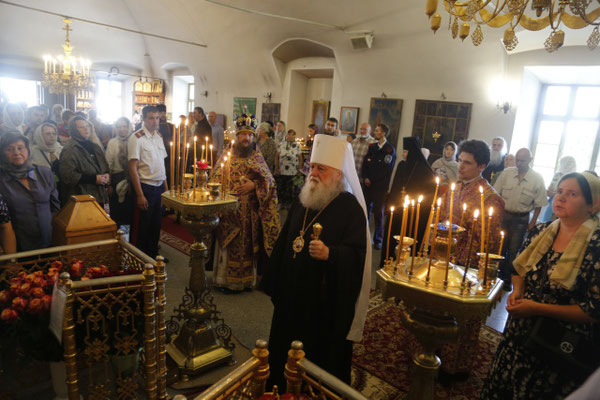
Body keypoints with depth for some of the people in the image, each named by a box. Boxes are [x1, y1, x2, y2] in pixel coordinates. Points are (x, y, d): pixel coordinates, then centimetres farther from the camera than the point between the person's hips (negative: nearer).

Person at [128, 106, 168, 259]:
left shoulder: (159, 136, 10)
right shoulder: (136, 138, -12)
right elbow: (133, 168, -15)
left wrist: (166, 187, 11)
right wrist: (140, 195, -19)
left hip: (159, 187, 7)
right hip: (145, 187, -7)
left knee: (156, 223, 16)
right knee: (141, 226, 4)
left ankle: (153, 255, 33)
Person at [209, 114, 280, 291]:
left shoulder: (257, 157, 7)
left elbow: (270, 181, 2)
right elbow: (215, 181, 3)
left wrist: (254, 185, -14)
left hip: (249, 213, 1)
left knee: (247, 245, 6)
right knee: (229, 245, 3)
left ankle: (246, 280, 20)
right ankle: (225, 279, 17)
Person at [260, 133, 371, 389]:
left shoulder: (351, 208, -14)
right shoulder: (303, 201, 7)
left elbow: (357, 254, -19)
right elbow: (284, 243, 14)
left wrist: (330, 254, -38)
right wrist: (273, 284, 15)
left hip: (326, 304, -7)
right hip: (292, 296, 7)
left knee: (320, 358, 9)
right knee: (285, 350, 20)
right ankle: (280, 388, 43)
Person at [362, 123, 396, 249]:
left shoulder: (390, 150, -5)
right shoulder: (372, 146, 12)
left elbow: (388, 170, -4)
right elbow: (365, 163, 13)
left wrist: (372, 180, -5)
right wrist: (365, 178, -3)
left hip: (380, 187, -5)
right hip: (368, 185, 5)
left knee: (378, 213, 0)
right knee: (365, 211, 7)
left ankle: (378, 240, 11)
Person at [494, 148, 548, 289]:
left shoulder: (537, 179, -6)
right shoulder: (507, 173, -2)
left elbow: (538, 204, -1)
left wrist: (532, 223, -5)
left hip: (521, 219, -1)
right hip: (503, 216, 2)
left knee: (513, 251, 7)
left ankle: (508, 280, 22)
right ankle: (499, 276, 26)